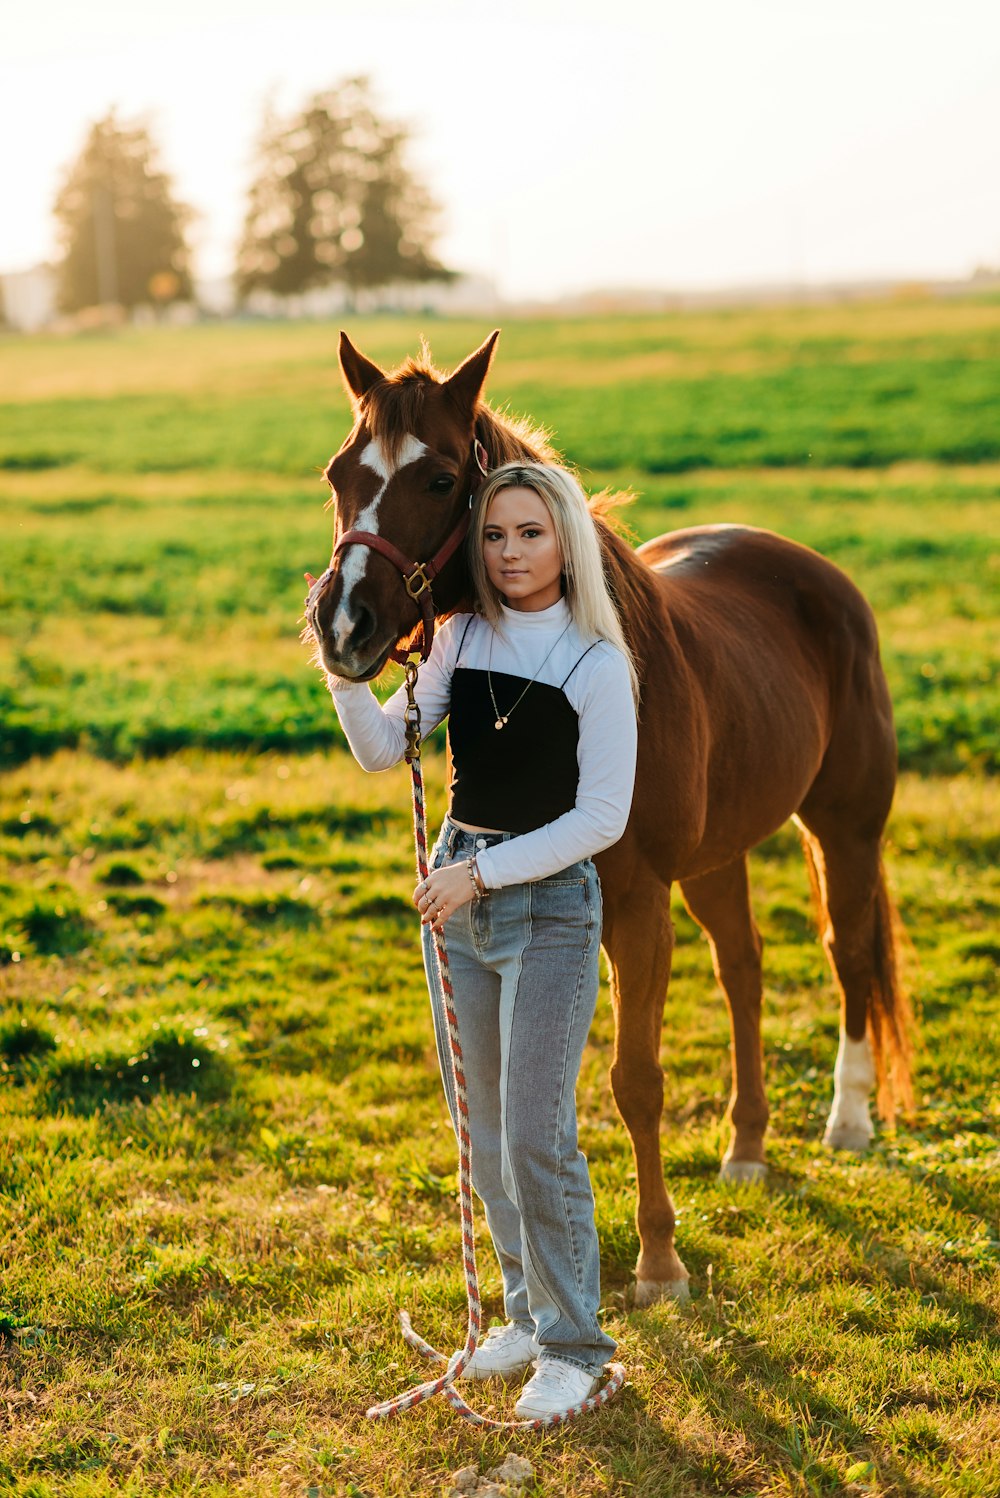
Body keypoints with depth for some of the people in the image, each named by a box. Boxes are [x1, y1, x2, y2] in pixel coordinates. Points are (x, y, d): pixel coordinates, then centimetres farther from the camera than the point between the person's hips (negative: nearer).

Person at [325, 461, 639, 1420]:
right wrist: (340, 665, -16)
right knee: (482, 1133, 13)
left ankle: (571, 1346, 8)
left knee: (536, 1135, -8)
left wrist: (484, 872, -18)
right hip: (458, 894, 6)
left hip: (550, 904, -5)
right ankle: (529, 1309, 30)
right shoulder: (460, 639, 3)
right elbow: (382, 749, 1)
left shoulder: (597, 665, -11)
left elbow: (602, 817, -13)